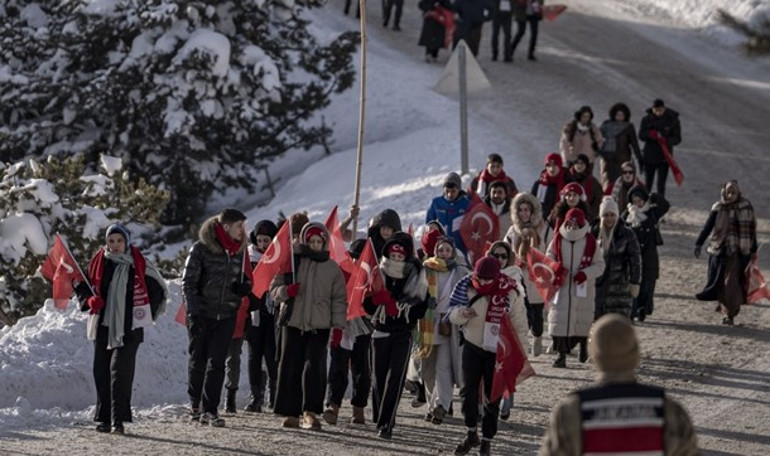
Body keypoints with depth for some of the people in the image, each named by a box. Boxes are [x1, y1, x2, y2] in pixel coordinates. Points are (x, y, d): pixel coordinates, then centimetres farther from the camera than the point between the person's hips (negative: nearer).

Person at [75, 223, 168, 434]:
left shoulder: (138, 265, -1)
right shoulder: (99, 262, 6)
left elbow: (158, 289, 10)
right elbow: (81, 285, 16)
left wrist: (145, 314, 7)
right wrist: (89, 300, -4)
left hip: (129, 328, -3)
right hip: (103, 327, 3)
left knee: (120, 372, -11)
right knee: (101, 372, 4)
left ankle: (118, 420, -11)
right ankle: (104, 418, 12)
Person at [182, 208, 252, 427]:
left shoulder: (239, 250, 8)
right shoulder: (201, 248, -8)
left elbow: (243, 278, 22)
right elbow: (188, 281, -8)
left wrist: (245, 286, -2)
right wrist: (193, 312, -14)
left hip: (226, 316, 3)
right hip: (201, 314, -3)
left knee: (217, 363, -5)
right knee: (198, 360, 8)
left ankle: (209, 409, -5)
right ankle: (196, 403, 26)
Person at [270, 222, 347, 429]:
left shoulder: (332, 268, 9)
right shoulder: (292, 262, 6)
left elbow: (339, 299, 12)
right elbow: (274, 289, 8)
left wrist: (338, 326, 3)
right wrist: (286, 291, -14)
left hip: (319, 326, -1)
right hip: (293, 323, 1)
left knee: (314, 366, -14)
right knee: (290, 368, -1)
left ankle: (310, 412, -16)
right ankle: (290, 413, 4)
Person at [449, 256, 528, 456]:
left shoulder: (510, 292, -15)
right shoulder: (467, 288, -10)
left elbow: (519, 324, -5)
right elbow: (453, 315, -6)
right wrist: (462, 314, -31)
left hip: (498, 351, -2)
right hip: (472, 347, 2)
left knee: (492, 397, 4)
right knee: (469, 392, 3)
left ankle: (487, 440, 15)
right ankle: (471, 434, 21)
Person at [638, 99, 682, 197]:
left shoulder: (672, 120, -4)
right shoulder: (647, 120, -2)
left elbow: (677, 138, -5)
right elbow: (641, 135, -3)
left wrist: (666, 141, -25)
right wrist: (650, 134, -26)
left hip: (664, 157, -1)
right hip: (649, 156, 1)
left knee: (661, 184, -3)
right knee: (648, 183, 9)